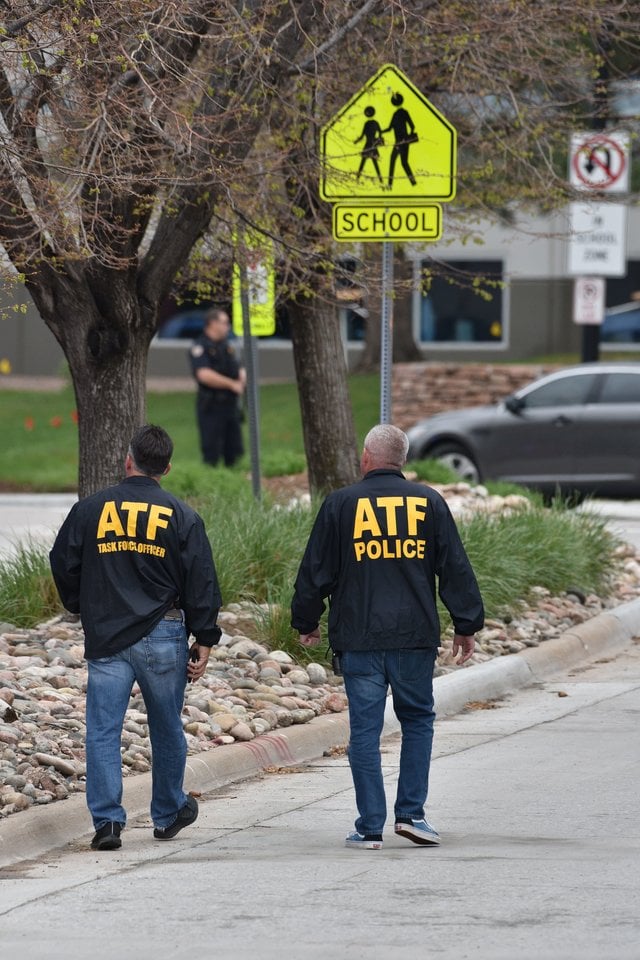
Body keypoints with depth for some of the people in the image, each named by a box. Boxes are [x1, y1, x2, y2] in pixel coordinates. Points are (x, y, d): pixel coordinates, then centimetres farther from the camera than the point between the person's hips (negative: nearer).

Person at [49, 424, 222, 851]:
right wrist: (204, 641, 4)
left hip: (106, 639, 0)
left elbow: (63, 565, 8)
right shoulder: (182, 516, -1)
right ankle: (168, 813, 29)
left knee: (103, 731, 0)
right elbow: (202, 584, -2)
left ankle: (107, 819, -10)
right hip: (162, 638, 0)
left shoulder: (90, 510, 1)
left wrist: (83, 609, 25)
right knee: (167, 728, 16)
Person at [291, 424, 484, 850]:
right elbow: (455, 569, 5)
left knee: (365, 727, 2)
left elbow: (316, 571, 4)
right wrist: (467, 625, 13)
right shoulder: (428, 502, 3)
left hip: (358, 638, -1)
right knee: (418, 719, 15)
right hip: (415, 636, 1)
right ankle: (411, 813, 7)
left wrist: (307, 622, 18)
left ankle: (370, 827, 1)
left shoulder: (341, 504, 0)